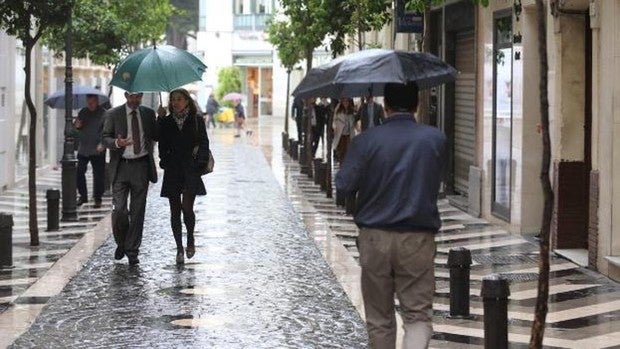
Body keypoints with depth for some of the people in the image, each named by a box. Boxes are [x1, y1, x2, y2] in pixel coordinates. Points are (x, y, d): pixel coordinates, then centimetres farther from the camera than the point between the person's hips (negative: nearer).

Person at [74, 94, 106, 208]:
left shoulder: (103, 113, -5)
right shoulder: (83, 112, 10)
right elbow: (75, 127, 20)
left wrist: (103, 143, -24)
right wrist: (76, 125, -5)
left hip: (97, 150, -4)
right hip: (83, 149, 4)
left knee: (98, 175, 1)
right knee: (79, 172, 0)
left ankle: (98, 199, 13)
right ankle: (83, 196, 16)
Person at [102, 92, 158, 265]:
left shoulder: (148, 114, 10)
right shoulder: (113, 114, 3)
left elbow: (156, 136, 10)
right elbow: (105, 138, 1)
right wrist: (117, 143, -21)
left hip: (141, 167, 2)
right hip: (121, 166, -2)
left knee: (138, 211, 3)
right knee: (118, 209, -9)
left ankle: (132, 251, 12)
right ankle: (121, 243, 16)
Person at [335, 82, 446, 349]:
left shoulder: (366, 141, -8)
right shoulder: (436, 139, -2)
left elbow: (344, 184, -9)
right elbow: (437, 180, 9)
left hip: (375, 237, 0)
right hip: (418, 239, 0)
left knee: (379, 319, 13)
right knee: (418, 315, 2)